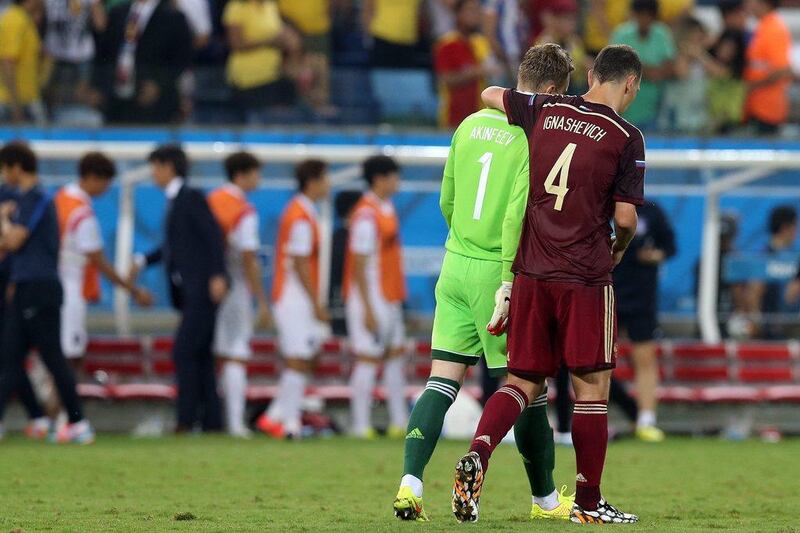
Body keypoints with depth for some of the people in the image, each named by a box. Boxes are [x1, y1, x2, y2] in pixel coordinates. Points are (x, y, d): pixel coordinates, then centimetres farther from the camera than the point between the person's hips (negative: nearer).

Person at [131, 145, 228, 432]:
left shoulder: (191, 197, -10)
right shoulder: (175, 201, 17)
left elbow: (213, 235, -17)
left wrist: (217, 276, -23)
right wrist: (143, 261, 17)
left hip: (202, 289, -10)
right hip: (189, 291, 10)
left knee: (184, 352, -12)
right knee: (199, 356, 9)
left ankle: (186, 419, -11)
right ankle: (211, 421, 11)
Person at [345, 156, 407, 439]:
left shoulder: (387, 208, 12)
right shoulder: (367, 215, -18)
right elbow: (359, 266, -20)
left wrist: (399, 295, 18)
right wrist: (367, 310, -21)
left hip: (390, 298, 10)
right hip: (372, 299, -10)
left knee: (396, 357, 13)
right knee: (368, 360, -6)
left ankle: (400, 422, 19)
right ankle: (361, 426, -2)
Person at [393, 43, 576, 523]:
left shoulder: (470, 125, 9)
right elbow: (517, 214, -19)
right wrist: (508, 284, -18)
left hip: (455, 266, 6)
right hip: (498, 271, -6)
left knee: (442, 383, 4)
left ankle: (411, 484, -10)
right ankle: (546, 499, 18)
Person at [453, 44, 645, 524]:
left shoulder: (546, 111, 7)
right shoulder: (626, 137, -5)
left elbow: (490, 96, 24)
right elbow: (626, 218, -7)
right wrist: (620, 248, 15)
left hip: (531, 271, 4)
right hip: (586, 277, -4)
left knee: (524, 381, 9)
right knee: (592, 387, 5)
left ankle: (478, 455, -16)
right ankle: (589, 502, 9)